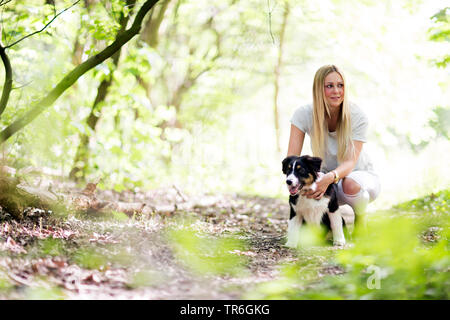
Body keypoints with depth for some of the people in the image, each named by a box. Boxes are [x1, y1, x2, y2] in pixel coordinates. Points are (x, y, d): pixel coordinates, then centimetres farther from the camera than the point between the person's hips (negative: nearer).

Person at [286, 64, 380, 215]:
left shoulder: (358, 117, -19)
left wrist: (330, 177, -49)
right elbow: (291, 158, -18)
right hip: (326, 176, 2)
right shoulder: (304, 114, -14)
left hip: (359, 174, -2)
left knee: (351, 185, -38)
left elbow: (351, 162, -27)